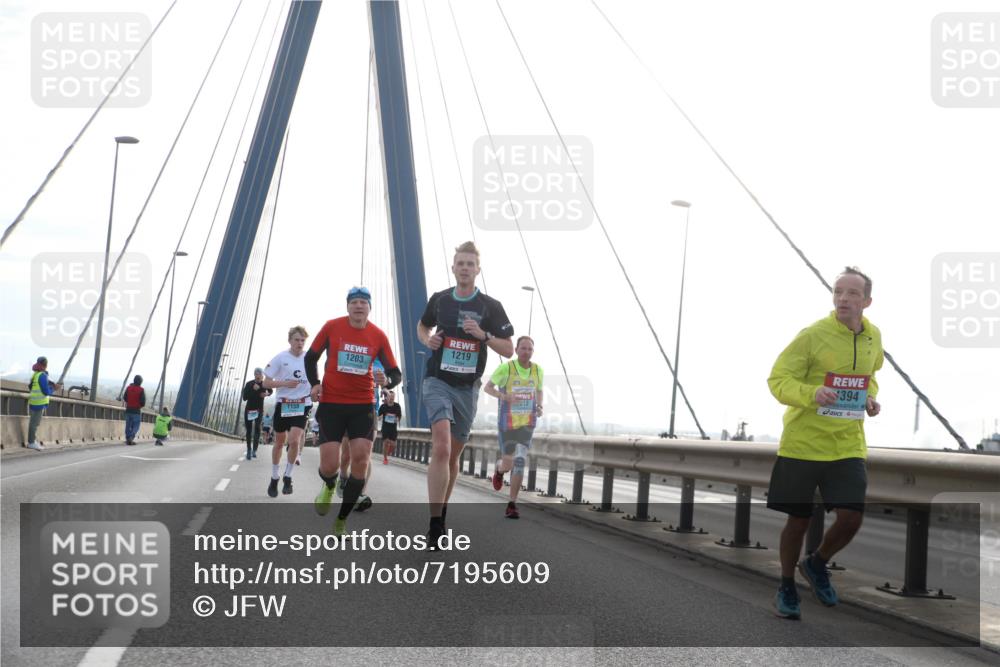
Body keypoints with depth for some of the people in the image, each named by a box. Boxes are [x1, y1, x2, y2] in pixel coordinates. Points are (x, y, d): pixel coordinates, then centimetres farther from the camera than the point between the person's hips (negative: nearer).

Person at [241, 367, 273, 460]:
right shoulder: (249, 384, -10)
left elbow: (271, 391, 17)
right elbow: (244, 397, -18)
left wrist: (267, 394, -7)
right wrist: (253, 389, -30)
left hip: (259, 410, 0)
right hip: (249, 410, 0)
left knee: (257, 428, -16)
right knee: (249, 431, 3)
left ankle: (254, 450, -14)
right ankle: (249, 450, 16)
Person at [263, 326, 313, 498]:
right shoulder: (280, 358, -5)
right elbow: (266, 382, -4)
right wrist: (285, 383, -18)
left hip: (302, 405, 0)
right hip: (283, 404, 0)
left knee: (294, 440, -17)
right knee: (279, 442, 10)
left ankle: (288, 477, 1)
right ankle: (274, 478, 28)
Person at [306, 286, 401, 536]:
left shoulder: (378, 336, -2)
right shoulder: (332, 327, -4)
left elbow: (395, 373, -1)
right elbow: (311, 357, 9)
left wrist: (387, 380, -24)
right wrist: (314, 383, -7)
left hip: (362, 406, 1)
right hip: (331, 404, -1)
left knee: (361, 459, -12)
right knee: (329, 466, -11)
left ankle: (341, 521, 5)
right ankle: (329, 487, 31)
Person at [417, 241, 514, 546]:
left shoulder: (491, 307, -2)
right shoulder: (439, 299, 2)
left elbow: (508, 350, -1)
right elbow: (422, 326, 22)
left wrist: (483, 334, -17)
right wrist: (427, 339, -1)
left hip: (468, 387, 2)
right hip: (438, 382, -2)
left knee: (453, 455, 13)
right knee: (441, 448, -21)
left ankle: (441, 512, 34)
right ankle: (434, 527, -24)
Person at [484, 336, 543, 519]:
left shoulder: (538, 370, -2)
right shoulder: (505, 368, -13)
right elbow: (487, 387, -3)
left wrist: (539, 407, -4)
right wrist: (504, 396, -23)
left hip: (527, 423, 1)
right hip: (507, 423, -1)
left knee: (520, 462, -16)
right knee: (508, 465, 4)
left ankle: (512, 505, -8)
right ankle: (499, 468, 45)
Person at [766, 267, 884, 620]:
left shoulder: (873, 337, 5)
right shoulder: (813, 335, -13)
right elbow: (778, 379, -12)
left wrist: (871, 398, 4)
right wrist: (811, 394, -31)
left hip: (847, 444, 4)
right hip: (802, 442, -4)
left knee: (851, 518, -4)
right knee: (798, 521, 6)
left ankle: (817, 564, 27)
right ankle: (786, 586, 30)